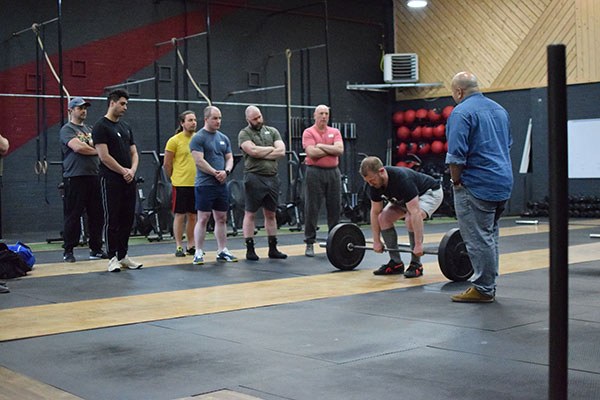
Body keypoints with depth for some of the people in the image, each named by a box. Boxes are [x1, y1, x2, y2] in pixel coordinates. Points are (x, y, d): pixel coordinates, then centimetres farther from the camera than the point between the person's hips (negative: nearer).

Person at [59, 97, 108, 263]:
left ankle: (96, 249, 15)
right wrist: (95, 150, -3)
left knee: (96, 215, 7)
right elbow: (77, 147, -17)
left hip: (93, 176, 7)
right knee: (73, 215, -3)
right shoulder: (67, 129, -1)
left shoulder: (89, 129, 22)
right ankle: (68, 251, 5)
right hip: (75, 177, -7)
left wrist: (86, 145, -8)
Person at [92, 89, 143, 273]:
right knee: (112, 220, -3)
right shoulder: (101, 127, -8)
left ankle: (123, 255, 19)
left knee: (127, 219, 10)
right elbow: (104, 156, -16)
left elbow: (134, 153, 15)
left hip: (129, 180, 8)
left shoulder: (125, 126, 16)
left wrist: (132, 170, -4)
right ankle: (113, 258, 4)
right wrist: (123, 171, -12)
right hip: (111, 180, -8)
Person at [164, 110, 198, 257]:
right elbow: (167, 165, -2)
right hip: (181, 184, -5)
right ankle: (179, 247, 5)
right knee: (180, 215, -1)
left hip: (197, 183, 5)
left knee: (193, 216, 9)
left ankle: (191, 246, 17)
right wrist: (176, 178, 6)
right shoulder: (174, 140, -7)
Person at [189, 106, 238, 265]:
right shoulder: (198, 138, -6)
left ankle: (222, 251, 17)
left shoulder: (224, 138, 14)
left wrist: (226, 171, -7)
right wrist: (216, 173, -14)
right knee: (203, 219, -5)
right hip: (205, 184, -6)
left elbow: (229, 158, 13)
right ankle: (199, 253, -1)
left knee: (221, 218, 10)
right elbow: (199, 161, -14)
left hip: (222, 184, 7)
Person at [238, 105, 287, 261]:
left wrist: (261, 154, -9)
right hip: (254, 178, -4)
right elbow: (253, 151, -17)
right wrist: (271, 149, -3)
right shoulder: (244, 134, 0)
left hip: (272, 178, 4)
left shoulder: (272, 131, 12)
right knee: (250, 214, 0)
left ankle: (273, 248, 17)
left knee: (271, 214, 10)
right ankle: (250, 249, 6)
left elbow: (281, 151, -1)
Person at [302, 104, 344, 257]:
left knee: (335, 207, 7)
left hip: (333, 172, 4)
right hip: (315, 173, -4)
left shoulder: (335, 132, 11)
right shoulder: (309, 132, 0)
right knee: (312, 208, -1)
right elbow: (311, 152, -15)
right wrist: (331, 149, -5)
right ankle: (310, 243, 4)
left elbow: (340, 150, -5)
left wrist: (321, 146, -9)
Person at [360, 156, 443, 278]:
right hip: (405, 198, 8)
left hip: (431, 192, -7)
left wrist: (418, 244, -44)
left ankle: (416, 264, -17)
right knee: (383, 218, -10)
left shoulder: (402, 179, -41)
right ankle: (396, 263, -1)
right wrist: (376, 241, -9)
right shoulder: (374, 184, -19)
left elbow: (415, 213, -43)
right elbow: (375, 212, -8)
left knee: (410, 219, -32)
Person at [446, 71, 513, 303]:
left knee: (478, 239, -3)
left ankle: (483, 289, 2)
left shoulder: (461, 112, -13)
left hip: (476, 186, -9)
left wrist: (456, 181, -7)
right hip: (503, 183, 9)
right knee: (489, 236, 17)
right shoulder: (499, 110, 15)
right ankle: (489, 286, 23)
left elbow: (456, 155, -19)